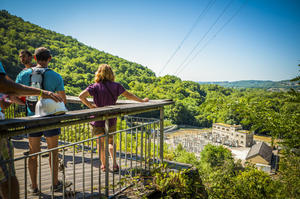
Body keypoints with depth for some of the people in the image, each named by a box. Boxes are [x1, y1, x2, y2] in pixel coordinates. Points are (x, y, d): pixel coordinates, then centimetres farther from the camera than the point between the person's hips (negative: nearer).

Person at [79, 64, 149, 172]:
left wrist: (90, 105, -10)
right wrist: (142, 101, 18)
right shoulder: (116, 86, -4)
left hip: (97, 120, -2)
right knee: (110, 141, 18)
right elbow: (128, 95, 6)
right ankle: (114, 164, 9)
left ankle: (104, 165, 21)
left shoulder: (95, 87, -10)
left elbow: (81, 96, -22)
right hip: (111, 120, 2)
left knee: (100, 142, 15)